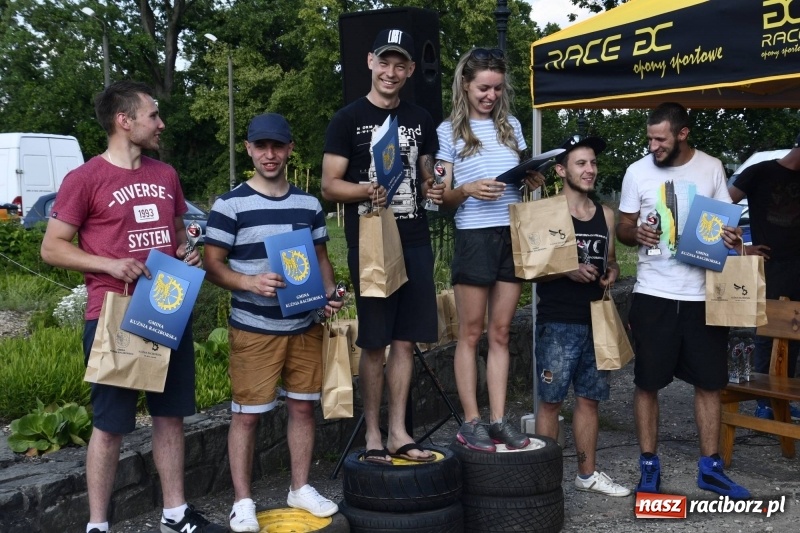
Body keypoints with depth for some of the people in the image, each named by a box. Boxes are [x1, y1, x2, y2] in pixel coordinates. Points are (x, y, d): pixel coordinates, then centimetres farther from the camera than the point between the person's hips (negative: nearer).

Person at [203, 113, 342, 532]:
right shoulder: (230, 205, -7)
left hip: (305, 326, 5)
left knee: (303, 406, 12)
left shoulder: (309, 204, 7)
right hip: (253, 330, -4)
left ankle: (301, 488, 27)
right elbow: (213, 266, -8)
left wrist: (329, 292, -5)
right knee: (246, 414, 1)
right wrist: (252, 283, -25)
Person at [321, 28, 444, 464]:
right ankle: (373, 433, 13)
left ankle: (398, 432, 16)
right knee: (373, 341, 1)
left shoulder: (420, 119, 12)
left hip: (415, 241, 4)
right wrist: (365, 191, -22)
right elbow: (329, 186, -3)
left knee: (405, 339, 6)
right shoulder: (348, 119, -1)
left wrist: (431, 190, -2)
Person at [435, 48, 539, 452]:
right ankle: (471, 422, 7)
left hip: (513, 236, 4)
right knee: (471, 333, 1)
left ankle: (498, 420, 11)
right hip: (474, 237, -4)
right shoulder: (449, 130, 2)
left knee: (500, 333, 7)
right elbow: (442, 197, 1)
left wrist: (533, 179, -1)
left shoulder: (511, 126, 14)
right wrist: (467, 190, -19)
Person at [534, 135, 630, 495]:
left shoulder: (606, 215, 13)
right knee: (551, 400, 0)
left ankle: (587, 474, 23)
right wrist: (567, 270, -21)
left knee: (588, 398, 12)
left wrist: (611, 272, 1)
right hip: (558, 323, -5)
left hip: (595, 321, 6)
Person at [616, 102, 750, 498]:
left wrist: (731, 236, -13)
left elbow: (728, 221, 10)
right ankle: (649, 467, 17)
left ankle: (710, 467, 21)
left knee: (709, 382, 7)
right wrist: (636, 233, -17)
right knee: (647, 384, 4)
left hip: (703, 294, 1)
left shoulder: (712, 168, 3)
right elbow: (623, 228, 6)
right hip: (654, 294, -1)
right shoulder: (638, 172, -1)